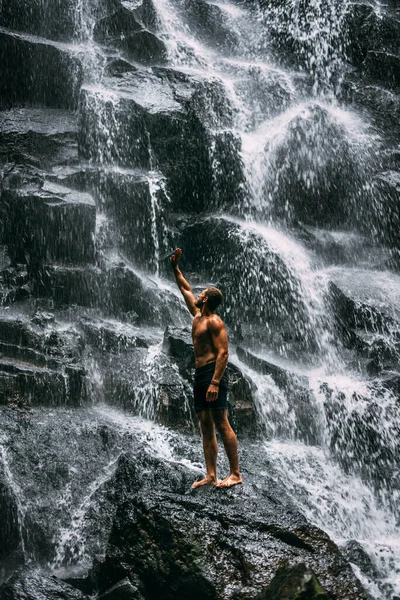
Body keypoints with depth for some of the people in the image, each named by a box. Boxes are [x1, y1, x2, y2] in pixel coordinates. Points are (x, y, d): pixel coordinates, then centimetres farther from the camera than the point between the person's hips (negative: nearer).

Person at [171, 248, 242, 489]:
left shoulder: (213, 322, -8)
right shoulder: (198, 316, 17)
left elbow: (223, 353, -17)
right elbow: (186, 290, 33)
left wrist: (215, 382, -25)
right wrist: (175, 268, 34)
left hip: (213, 374, -9)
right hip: (200, 375, 9)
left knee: (222, 425, -11)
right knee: (206, 426, 4)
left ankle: (235, 474, -10)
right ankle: (211, 475, 4)